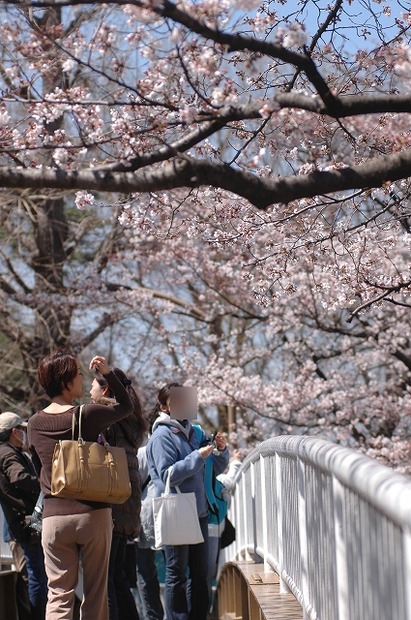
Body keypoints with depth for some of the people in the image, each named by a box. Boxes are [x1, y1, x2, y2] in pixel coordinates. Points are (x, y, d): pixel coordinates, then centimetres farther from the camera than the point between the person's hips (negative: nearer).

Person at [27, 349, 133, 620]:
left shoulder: (35, 424, 2)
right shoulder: (89, 415, -8)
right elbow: (126, 406, 10)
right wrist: (108, 373, 10)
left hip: (54, 517, 2)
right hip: (93, 514, -2)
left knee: (59, 594, 2)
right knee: (95, 593, 7)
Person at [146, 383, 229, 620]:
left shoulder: (195, 433, 13)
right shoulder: (162, 436, -8)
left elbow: (216, 469, 18)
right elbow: (168, 474, -19)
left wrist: (222, 450, -2)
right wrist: (198, 456, -21)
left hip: (199, 512, 7)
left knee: (200, 572, 11)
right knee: (177, 574, -2)